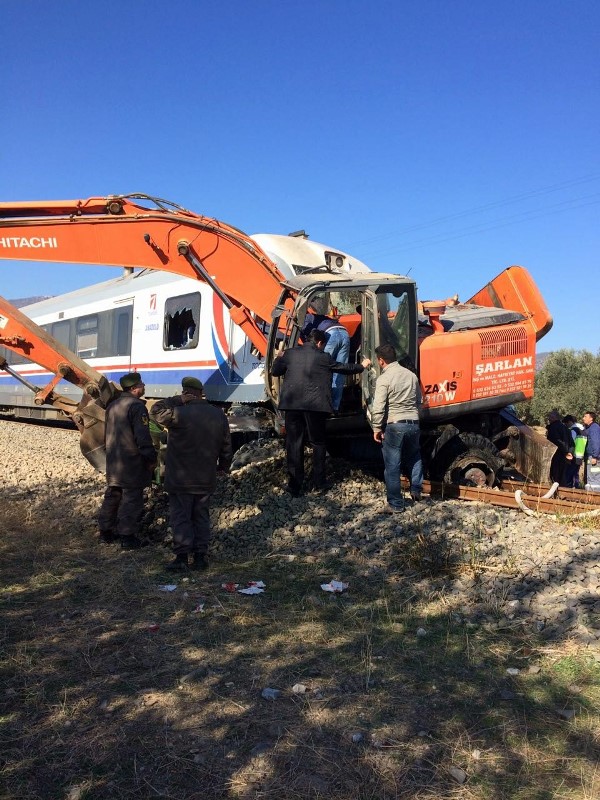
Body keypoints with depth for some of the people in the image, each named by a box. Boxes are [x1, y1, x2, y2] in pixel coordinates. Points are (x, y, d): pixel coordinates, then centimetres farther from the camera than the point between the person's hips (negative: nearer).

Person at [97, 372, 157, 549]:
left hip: (113, 462, 9)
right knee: (132, 499, -2)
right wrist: (151, 458, -13)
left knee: (112, 496, 17)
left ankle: (106, 531, 27)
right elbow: (142, 436, -20)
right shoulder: (136, 406, -16)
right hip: (132, 462, -9)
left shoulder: (113, 405, 13)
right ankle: (128, 537, 2)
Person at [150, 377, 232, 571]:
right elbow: (226, 447, 10)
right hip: (206, 480, 5)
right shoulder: (219, 416, 3)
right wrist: (224, 466, 23)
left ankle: (182, 557, 3)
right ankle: (201, 556, 15)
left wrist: (177, 400, -5)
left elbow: (155, 411, -3)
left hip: (180, 479, -5)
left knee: (181, 517, 3)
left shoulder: (180, 414, -17)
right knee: (201, 517, 13)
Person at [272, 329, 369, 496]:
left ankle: (294, 487, 8)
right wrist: (362, 366, 31)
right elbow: (344, 368, 14)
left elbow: (275, 372, 16)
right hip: (315, 405, -1)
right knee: (318, 443, 14)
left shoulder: (289, 353, 6)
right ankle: (319, 483, 18)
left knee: (294, 444, 6)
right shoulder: (323, 357, 2)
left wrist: (279, 358, 37)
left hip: (292, 404, 2)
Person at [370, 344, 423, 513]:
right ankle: (416, 490, 26)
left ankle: (396, 504, 8)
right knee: (414, 458, 27)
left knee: (392, 467, 3)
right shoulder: (411, 375, 8)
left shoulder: (384, 379, -10)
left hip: (394, 426, -5)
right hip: (413, 423, 6)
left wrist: (377, 429, -5)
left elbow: (378, 407, -14)